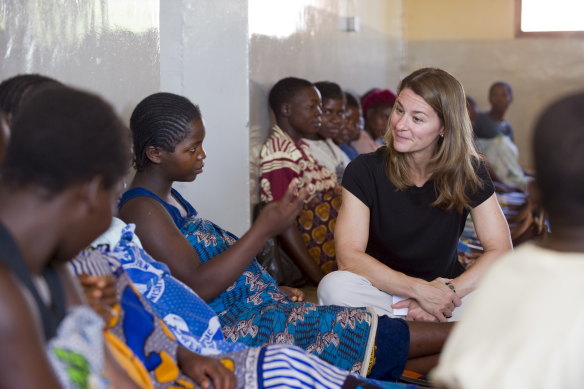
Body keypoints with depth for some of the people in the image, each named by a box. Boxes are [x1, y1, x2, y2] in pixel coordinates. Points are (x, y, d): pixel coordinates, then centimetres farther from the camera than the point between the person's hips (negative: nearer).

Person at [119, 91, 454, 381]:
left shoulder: (168, 197, 18)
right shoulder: (141, 210, -13)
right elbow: (198, 286, -22)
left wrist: (274, 289, 10)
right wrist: (264, 229, -21)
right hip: (227, 329, -10)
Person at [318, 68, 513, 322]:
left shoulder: (468, 172, -5)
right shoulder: (364, 171, -10)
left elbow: (500, 250, -10)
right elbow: (348, 256, -19)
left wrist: (448, 293, -25)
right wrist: (420, 289, -28)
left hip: (443, 288, 0)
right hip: (381, 291, 0)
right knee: (334, 287, -33)